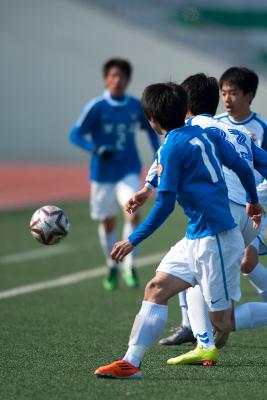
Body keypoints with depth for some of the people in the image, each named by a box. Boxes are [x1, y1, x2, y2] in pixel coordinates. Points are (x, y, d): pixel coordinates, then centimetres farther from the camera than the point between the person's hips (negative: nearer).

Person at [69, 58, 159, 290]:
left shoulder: (137, 106, 0)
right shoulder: (96, 107, -10)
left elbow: (150, 128, 19)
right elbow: (76, 134, -11)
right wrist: (96, 149, -27)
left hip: (129, 172, 1)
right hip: (103, 173, -1)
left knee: (133, 214, -20)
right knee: (107, 222, 9)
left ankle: (130, 266, -9)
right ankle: (112, 267, 32)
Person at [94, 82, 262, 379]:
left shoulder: (171, 148, -13)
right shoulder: (205, 135, 9)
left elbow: (165, 205, -15)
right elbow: (243, 168, 15)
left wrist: (133, 241, -9)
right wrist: (253, 201, 33)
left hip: (215, 239, -9)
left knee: (223, 321, -2)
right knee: (156, 289, 3)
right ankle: (131, 362, -1)